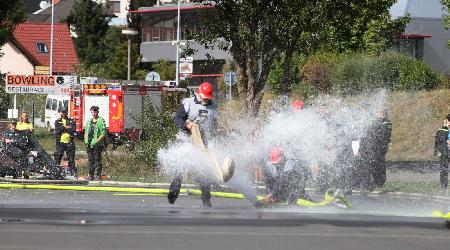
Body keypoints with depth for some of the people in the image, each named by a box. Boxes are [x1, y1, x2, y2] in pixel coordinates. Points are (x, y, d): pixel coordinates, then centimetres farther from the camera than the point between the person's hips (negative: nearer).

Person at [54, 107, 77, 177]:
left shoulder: (71, 121, 11)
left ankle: (73, 173, 5)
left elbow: (73, 130, -5)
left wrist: (63, 128, -12)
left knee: (71, 158, 2)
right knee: (57, 157, -3)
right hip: (60, 142, 0)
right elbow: (57, 130, -7)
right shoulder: (57, 121, 11)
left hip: (69, 142, 0)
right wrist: (66, 128, -11)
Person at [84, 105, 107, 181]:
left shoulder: (101, 121, -4)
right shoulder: (88, 121, 18)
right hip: (89, 144, 7)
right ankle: (91, 175, 14)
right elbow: (86, 132, 25)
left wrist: (97, 141, -17)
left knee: (97, 160, -6)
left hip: (97, 144, -7)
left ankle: (98, 175, -5)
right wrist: (85, 140, 9)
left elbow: (104, 133, -10)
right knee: (90, 160, 9)